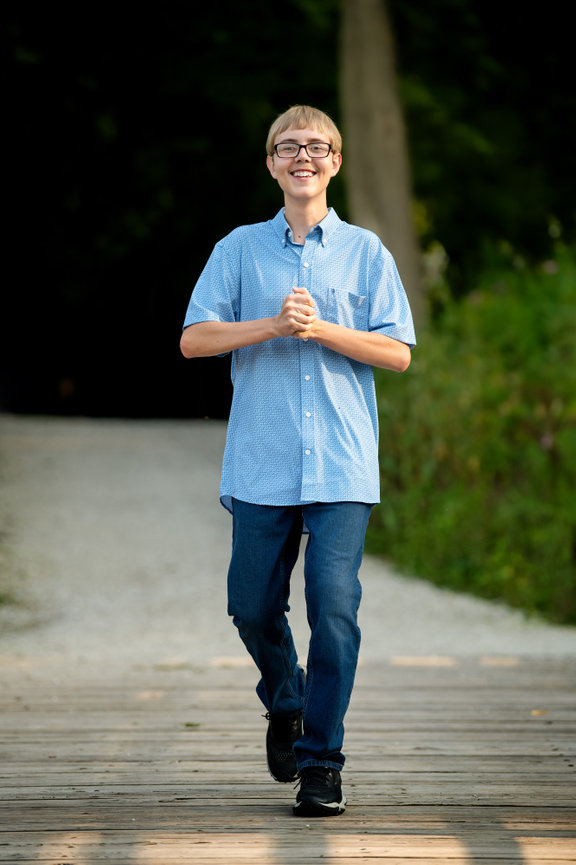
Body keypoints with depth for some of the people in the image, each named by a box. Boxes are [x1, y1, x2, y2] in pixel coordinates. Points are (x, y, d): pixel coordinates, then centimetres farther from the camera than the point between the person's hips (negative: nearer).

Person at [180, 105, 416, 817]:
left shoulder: (365, 252, 8)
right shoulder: (239, 249, 9)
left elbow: (396, 352, 2)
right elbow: (193, 339, 2)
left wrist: (319, 327, -10)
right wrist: (273, 325, -11)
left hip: (342, 466, -1)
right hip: (261, 463, 1)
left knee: (334, 607, -10)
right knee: (253, 607, 5)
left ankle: (321, 762, -4)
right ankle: (286, 705, 34)